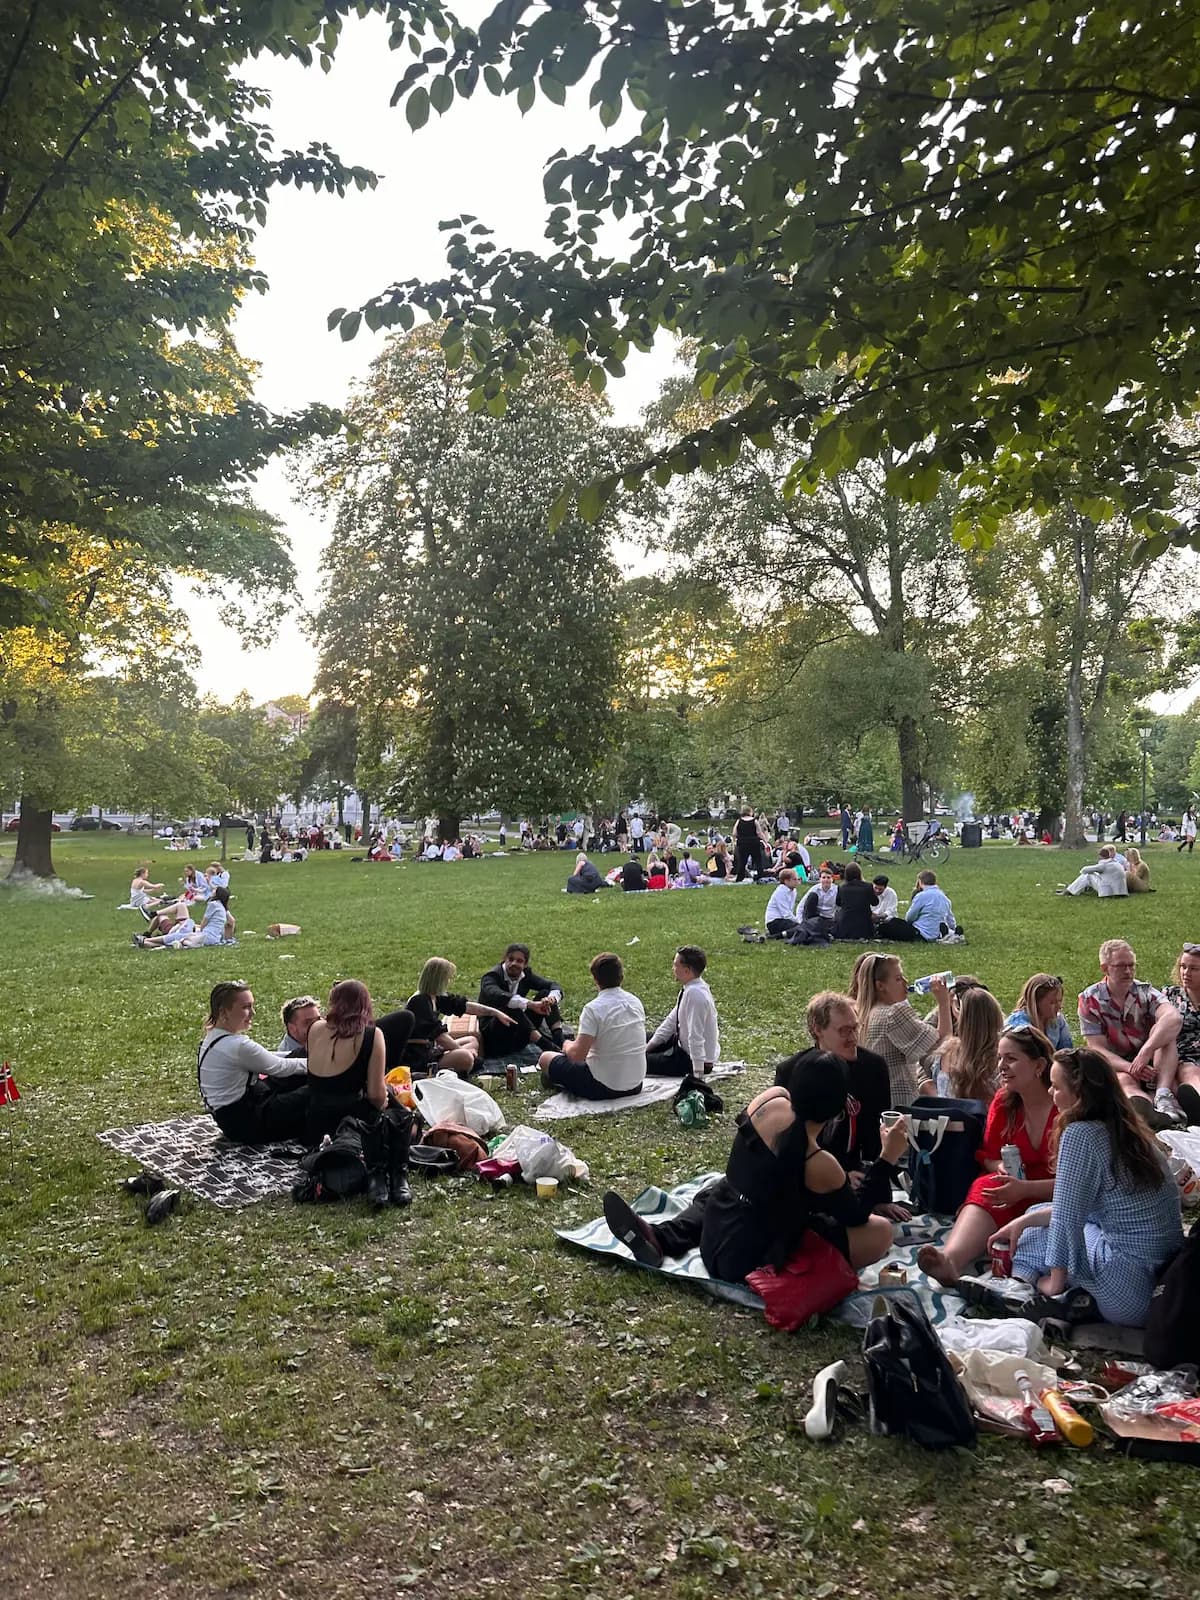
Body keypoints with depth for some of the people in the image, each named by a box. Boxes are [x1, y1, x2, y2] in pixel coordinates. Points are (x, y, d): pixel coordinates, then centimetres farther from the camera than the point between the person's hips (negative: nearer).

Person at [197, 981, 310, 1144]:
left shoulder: (212, 1038, 6)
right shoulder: (237, 1046, -25)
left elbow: (269, 1058, 12)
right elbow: (279, 1067, -14)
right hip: (245, 1123, -10)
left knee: (300, 1078, 10)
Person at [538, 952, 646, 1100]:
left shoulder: (593, 1009, -20)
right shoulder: (635, 1001, 0)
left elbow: (577, 1054, -23)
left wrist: (567, 1045, 1)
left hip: (605, 1088, -7)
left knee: (546, 1058, 10)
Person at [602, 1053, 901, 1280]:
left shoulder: (771, 1099, -10)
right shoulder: (820, 1166, -24)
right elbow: (856, 1215, -4)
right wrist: (888, 1159, -2)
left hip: (714, 1238, 5)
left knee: (717, 1189, 39)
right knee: (880, 1231, 0)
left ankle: (662, 1237, 11)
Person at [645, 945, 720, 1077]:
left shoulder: (695, 994, -31)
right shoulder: (690, 987, -2)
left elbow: (696, 1039, -31)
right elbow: (671, 1021, 7)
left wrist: (698, 1075, -29)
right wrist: (648, 1047, 6)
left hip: (698, 1060, -9)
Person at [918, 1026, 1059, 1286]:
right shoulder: (1003, 1101, 5)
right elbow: (987, 1156, 14)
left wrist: (1025, 1188, -24)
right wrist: (1002, 1166, -10)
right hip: (1017, 1185, 3)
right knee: (984, 1188, -30)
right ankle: (950, 1259, -56)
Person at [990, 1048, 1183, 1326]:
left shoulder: (1080, 1134, -17)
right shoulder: (1130, 1131, 8)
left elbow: (1066, 1219, -15)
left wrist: (1055, 1283, -1)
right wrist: (1023, 1220, 18)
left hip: (1130, 1296, -8)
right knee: (1038, 1214, 17)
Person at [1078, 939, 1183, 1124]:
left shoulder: (1145, 992, -2)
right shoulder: (1089, 1000, -4)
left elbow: (1174, 1018, -25)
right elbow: (1097, 1049, -9)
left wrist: (1146, 1051, -39)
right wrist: (1131, 1068, -27)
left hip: (1151, 1065, 2)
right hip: (1116, 1066, -2)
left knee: (1161, 1030, -24)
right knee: (1125, 1081, -35)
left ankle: (1163, 1095, -41)